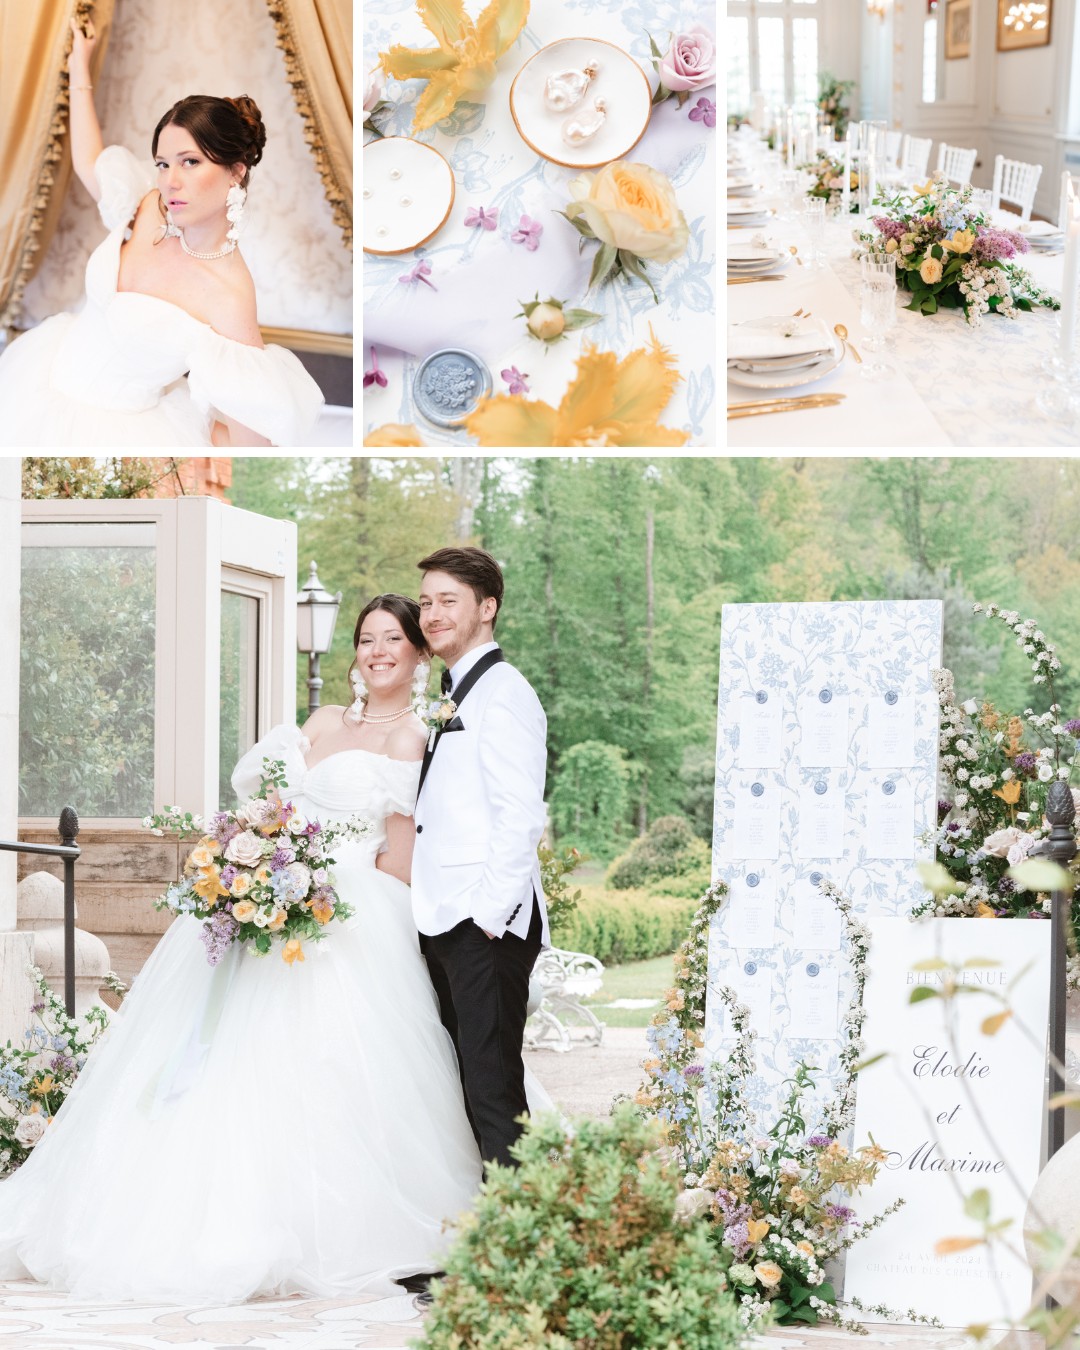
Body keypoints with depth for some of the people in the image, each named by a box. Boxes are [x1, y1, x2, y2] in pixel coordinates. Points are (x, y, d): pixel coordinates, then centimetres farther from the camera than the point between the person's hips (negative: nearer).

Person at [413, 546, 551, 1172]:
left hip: (487, 924, -10)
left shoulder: (503, 692, -10)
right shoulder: (455, 694, 20)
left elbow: (519, 817, -17)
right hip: (444, 921, 10)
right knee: (461, 1081, 12)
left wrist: (489, 916, -20)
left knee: (493, 1085, -10)